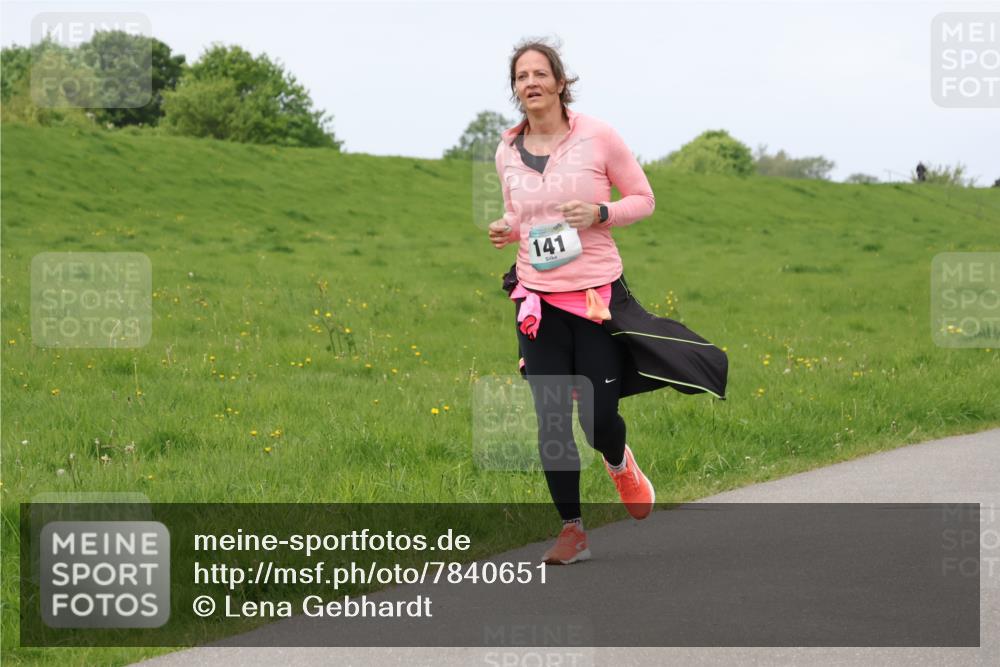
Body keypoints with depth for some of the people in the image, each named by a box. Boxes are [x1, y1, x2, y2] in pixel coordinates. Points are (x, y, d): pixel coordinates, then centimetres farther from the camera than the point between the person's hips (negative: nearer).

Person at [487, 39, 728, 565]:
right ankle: (572, 530, 13)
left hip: (598, 294, -3)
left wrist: (599, 213, -16)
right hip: (537, 299, 3)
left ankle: (620, 463, 35)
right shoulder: (507, 152, 5)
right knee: (551, 419, -1)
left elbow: (643, 200, 3)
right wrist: (505, 230, -2)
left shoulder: (597, 136, -6)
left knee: (598, 417, -3)